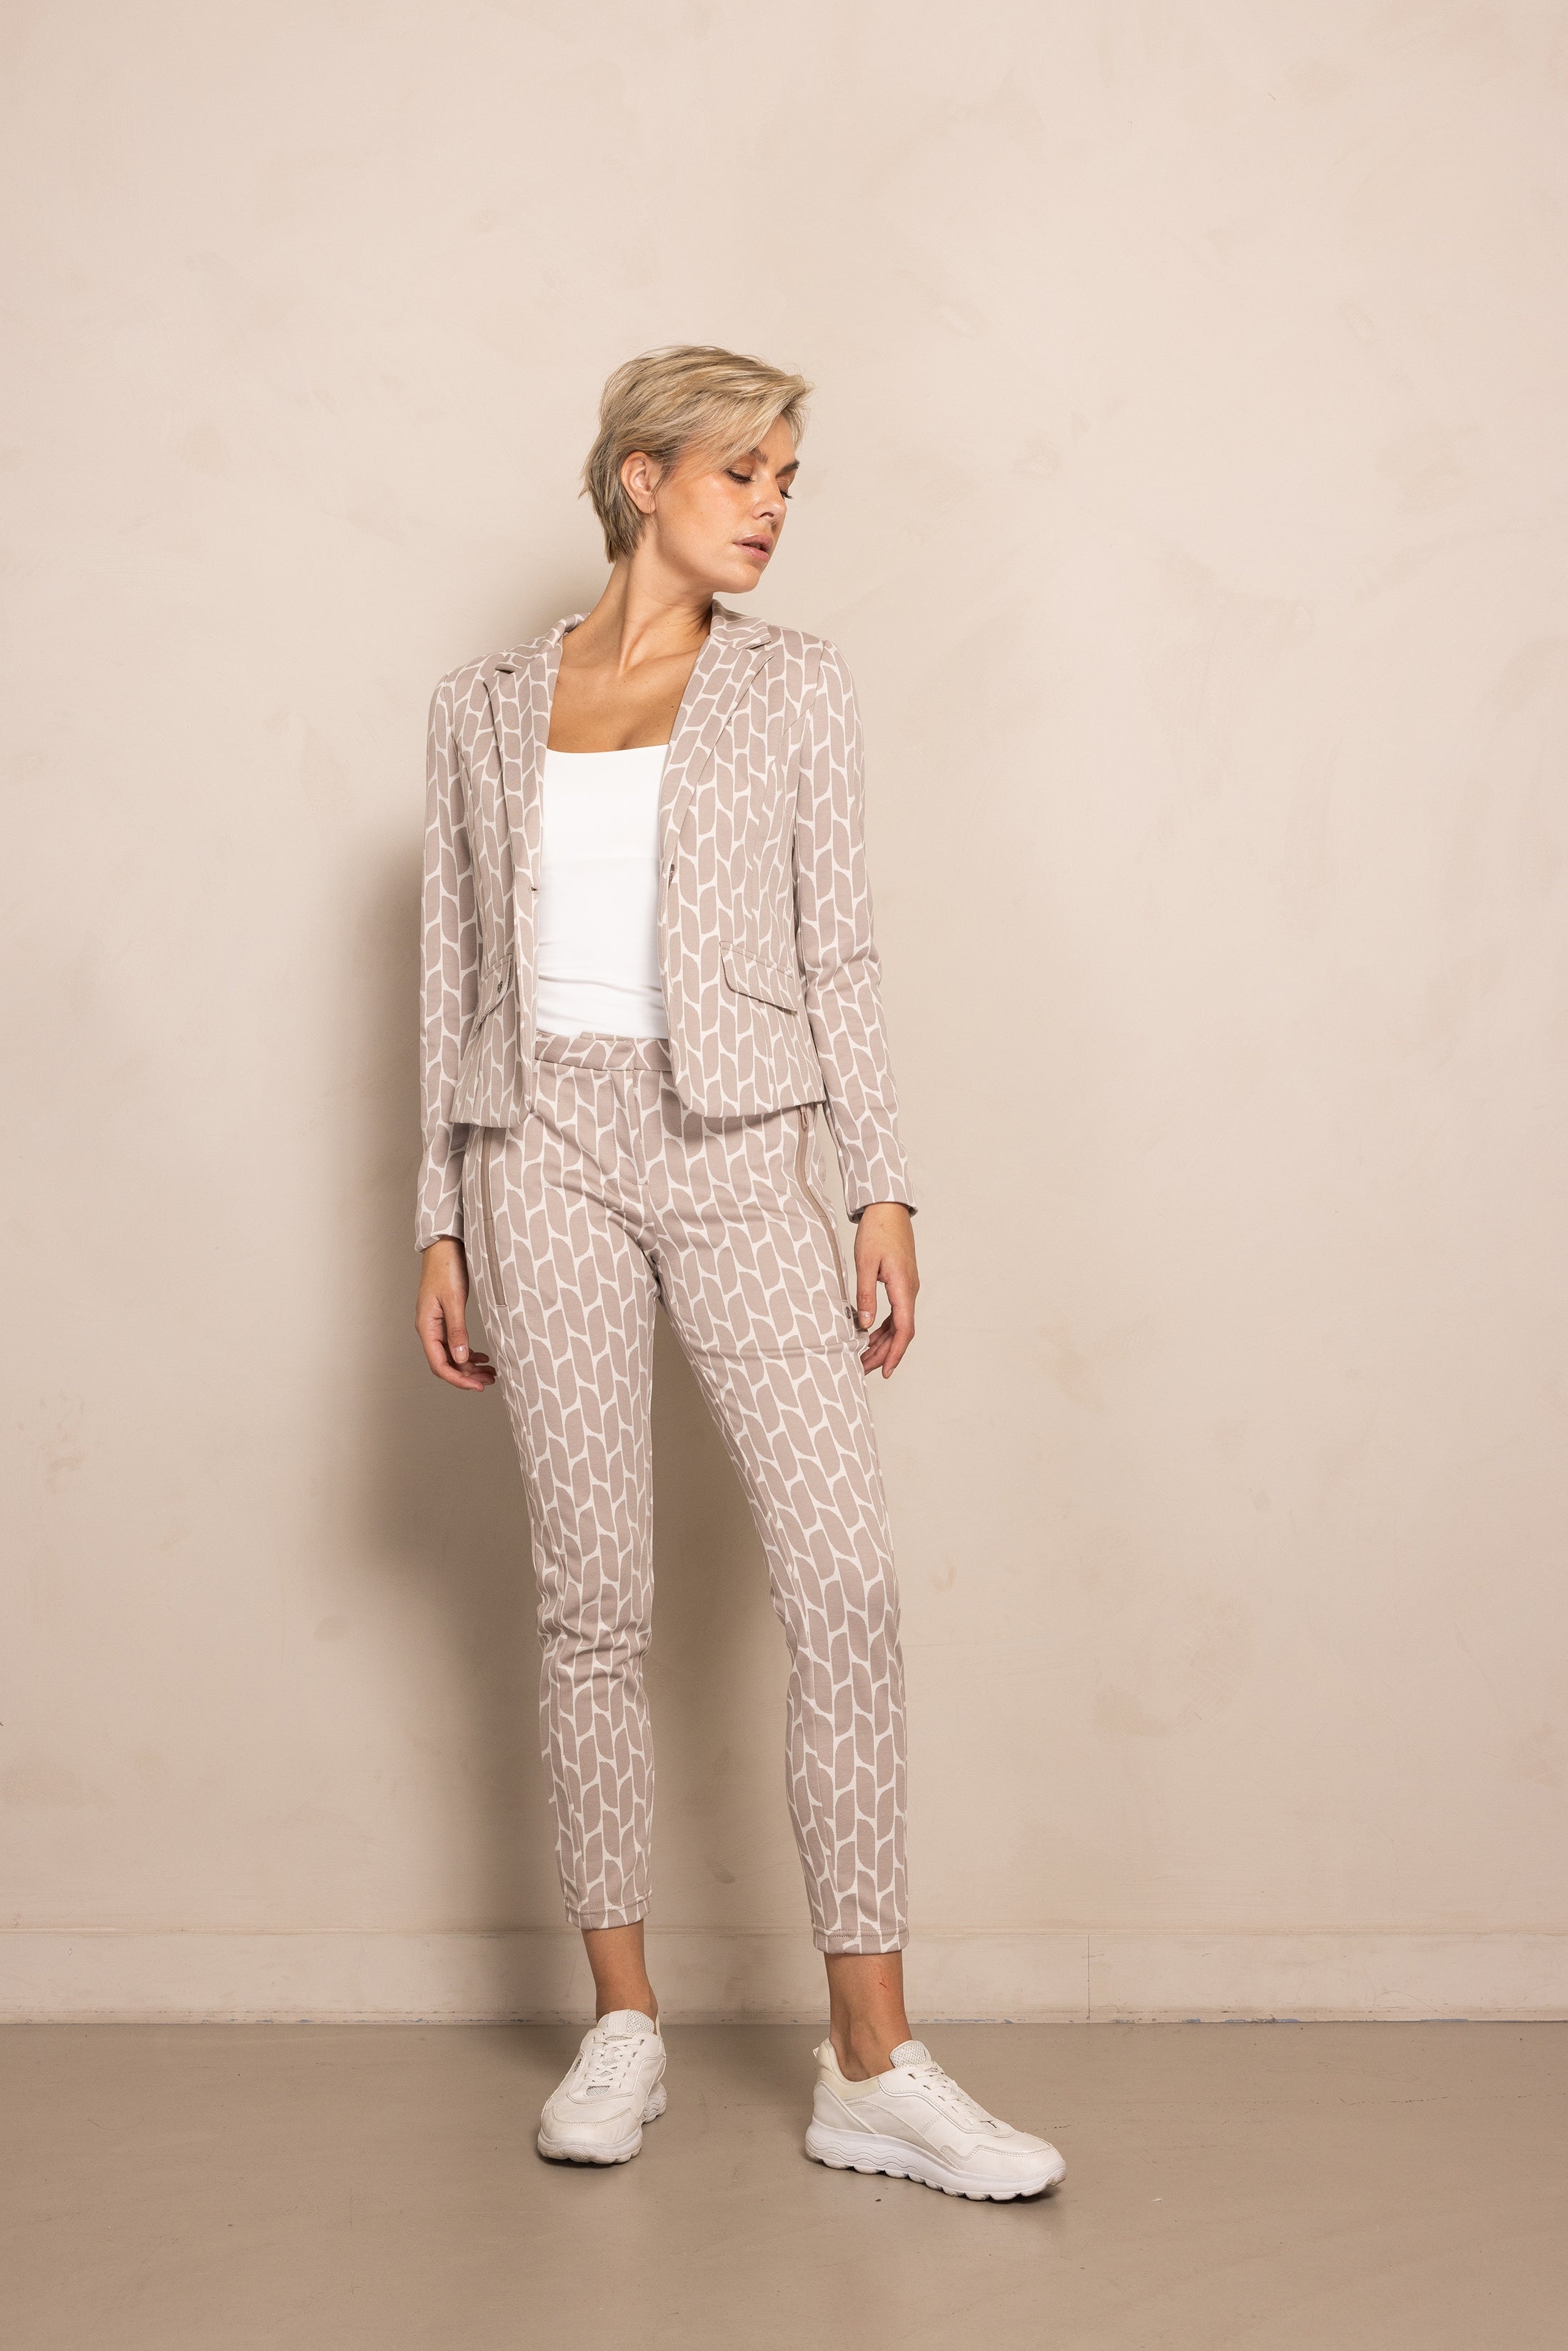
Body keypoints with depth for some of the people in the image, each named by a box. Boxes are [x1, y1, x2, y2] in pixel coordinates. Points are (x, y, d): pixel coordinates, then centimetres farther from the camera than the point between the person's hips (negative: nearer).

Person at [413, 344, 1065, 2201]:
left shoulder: (794, 686, 8)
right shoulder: (483, 710, 10)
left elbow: (837, 953, 5)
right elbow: (457, 979, 11)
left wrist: (881, 1190, -3)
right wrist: (442, 1225, 6)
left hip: (740, 1153, 0)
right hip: (553, 1153, 1)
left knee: (842, 1569, -11)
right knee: (592, 1588, 2)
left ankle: (874, 2069, -4)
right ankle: (623, 2026, 15)